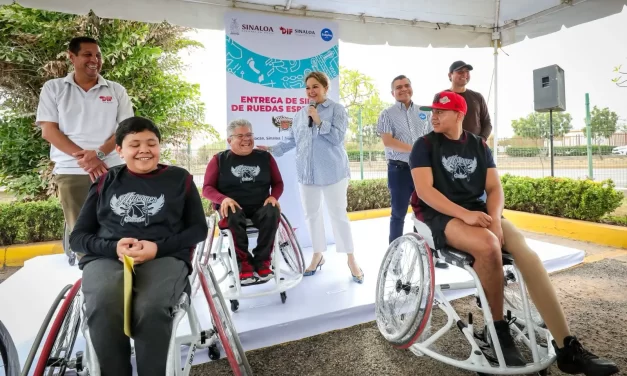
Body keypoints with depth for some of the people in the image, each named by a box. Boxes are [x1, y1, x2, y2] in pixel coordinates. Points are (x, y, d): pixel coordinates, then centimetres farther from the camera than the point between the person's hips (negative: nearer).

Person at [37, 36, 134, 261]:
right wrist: (83, 157, -12)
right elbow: (48, 131, 2)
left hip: (112, 169, 0)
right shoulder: (53, 88, 10)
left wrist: (99, 153, -12)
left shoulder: (116, 90, 10)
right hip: (70, 171, 0)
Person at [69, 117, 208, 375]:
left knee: (151, 308, -34)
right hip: (106, 257, 2)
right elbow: (78, 236, 14)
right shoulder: (106, 182, 16)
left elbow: (199, 229, 7)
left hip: (166, 257, -1)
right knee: (102, 308, -32)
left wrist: (158, 248, -10)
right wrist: (113, 247, -8)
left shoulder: (179, 179, 12)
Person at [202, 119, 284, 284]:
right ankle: (244, 263, -19)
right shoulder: (219, 160, 6)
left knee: (272, 213, -32)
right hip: (233, 207, -1)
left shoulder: (265, 157, 12)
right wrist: (224, 199, -18)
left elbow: (278, 183, 15)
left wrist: (273, 197, -8)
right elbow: (207, 188, 3)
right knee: (234, 217, -37)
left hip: (260, 206, 2)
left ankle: (262, 261, -18)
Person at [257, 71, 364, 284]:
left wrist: (319, 121, -16)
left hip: (332, 172, -5)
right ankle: (317, 255, 28)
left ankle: (351, 260, 12)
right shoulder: (301, 114, 12)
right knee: (311, 214, 12)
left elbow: (337, 137, -12)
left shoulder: (337, 109, -1)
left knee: (338, 214, -1)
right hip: (307, 173, 5)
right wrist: (272, 150, 3)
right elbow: (291, 140, 12)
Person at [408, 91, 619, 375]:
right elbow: (424, 190, -12)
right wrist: (465, 214, -24)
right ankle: (499, 330, -12)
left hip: (478, 212, 4)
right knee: (488, 245, -34)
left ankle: (567, 348, -19)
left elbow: (494, 188, 8)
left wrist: (494, 218, -14)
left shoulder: (479, 145, 14)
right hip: (441, 216, -4)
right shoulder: (425, 145, 1)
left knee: (525, 249, -21)